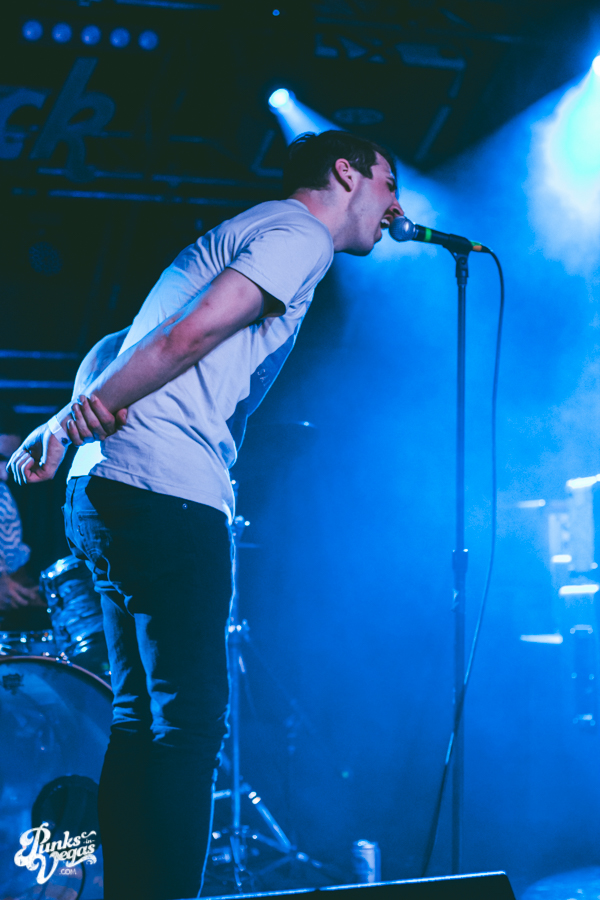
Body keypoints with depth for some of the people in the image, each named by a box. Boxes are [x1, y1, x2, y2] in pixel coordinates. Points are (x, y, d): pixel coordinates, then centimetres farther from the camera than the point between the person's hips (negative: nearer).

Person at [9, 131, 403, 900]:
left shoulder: (240, 236, 29)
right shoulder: (301, 233, -2)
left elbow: (128, 348, 21)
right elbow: (190, 336, -15)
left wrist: (60, 433, 9)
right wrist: (78, 417, -10)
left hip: (105, 492, 10)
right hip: (167, 497, -10)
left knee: (144, 716, 10)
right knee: (190, 720, -9)